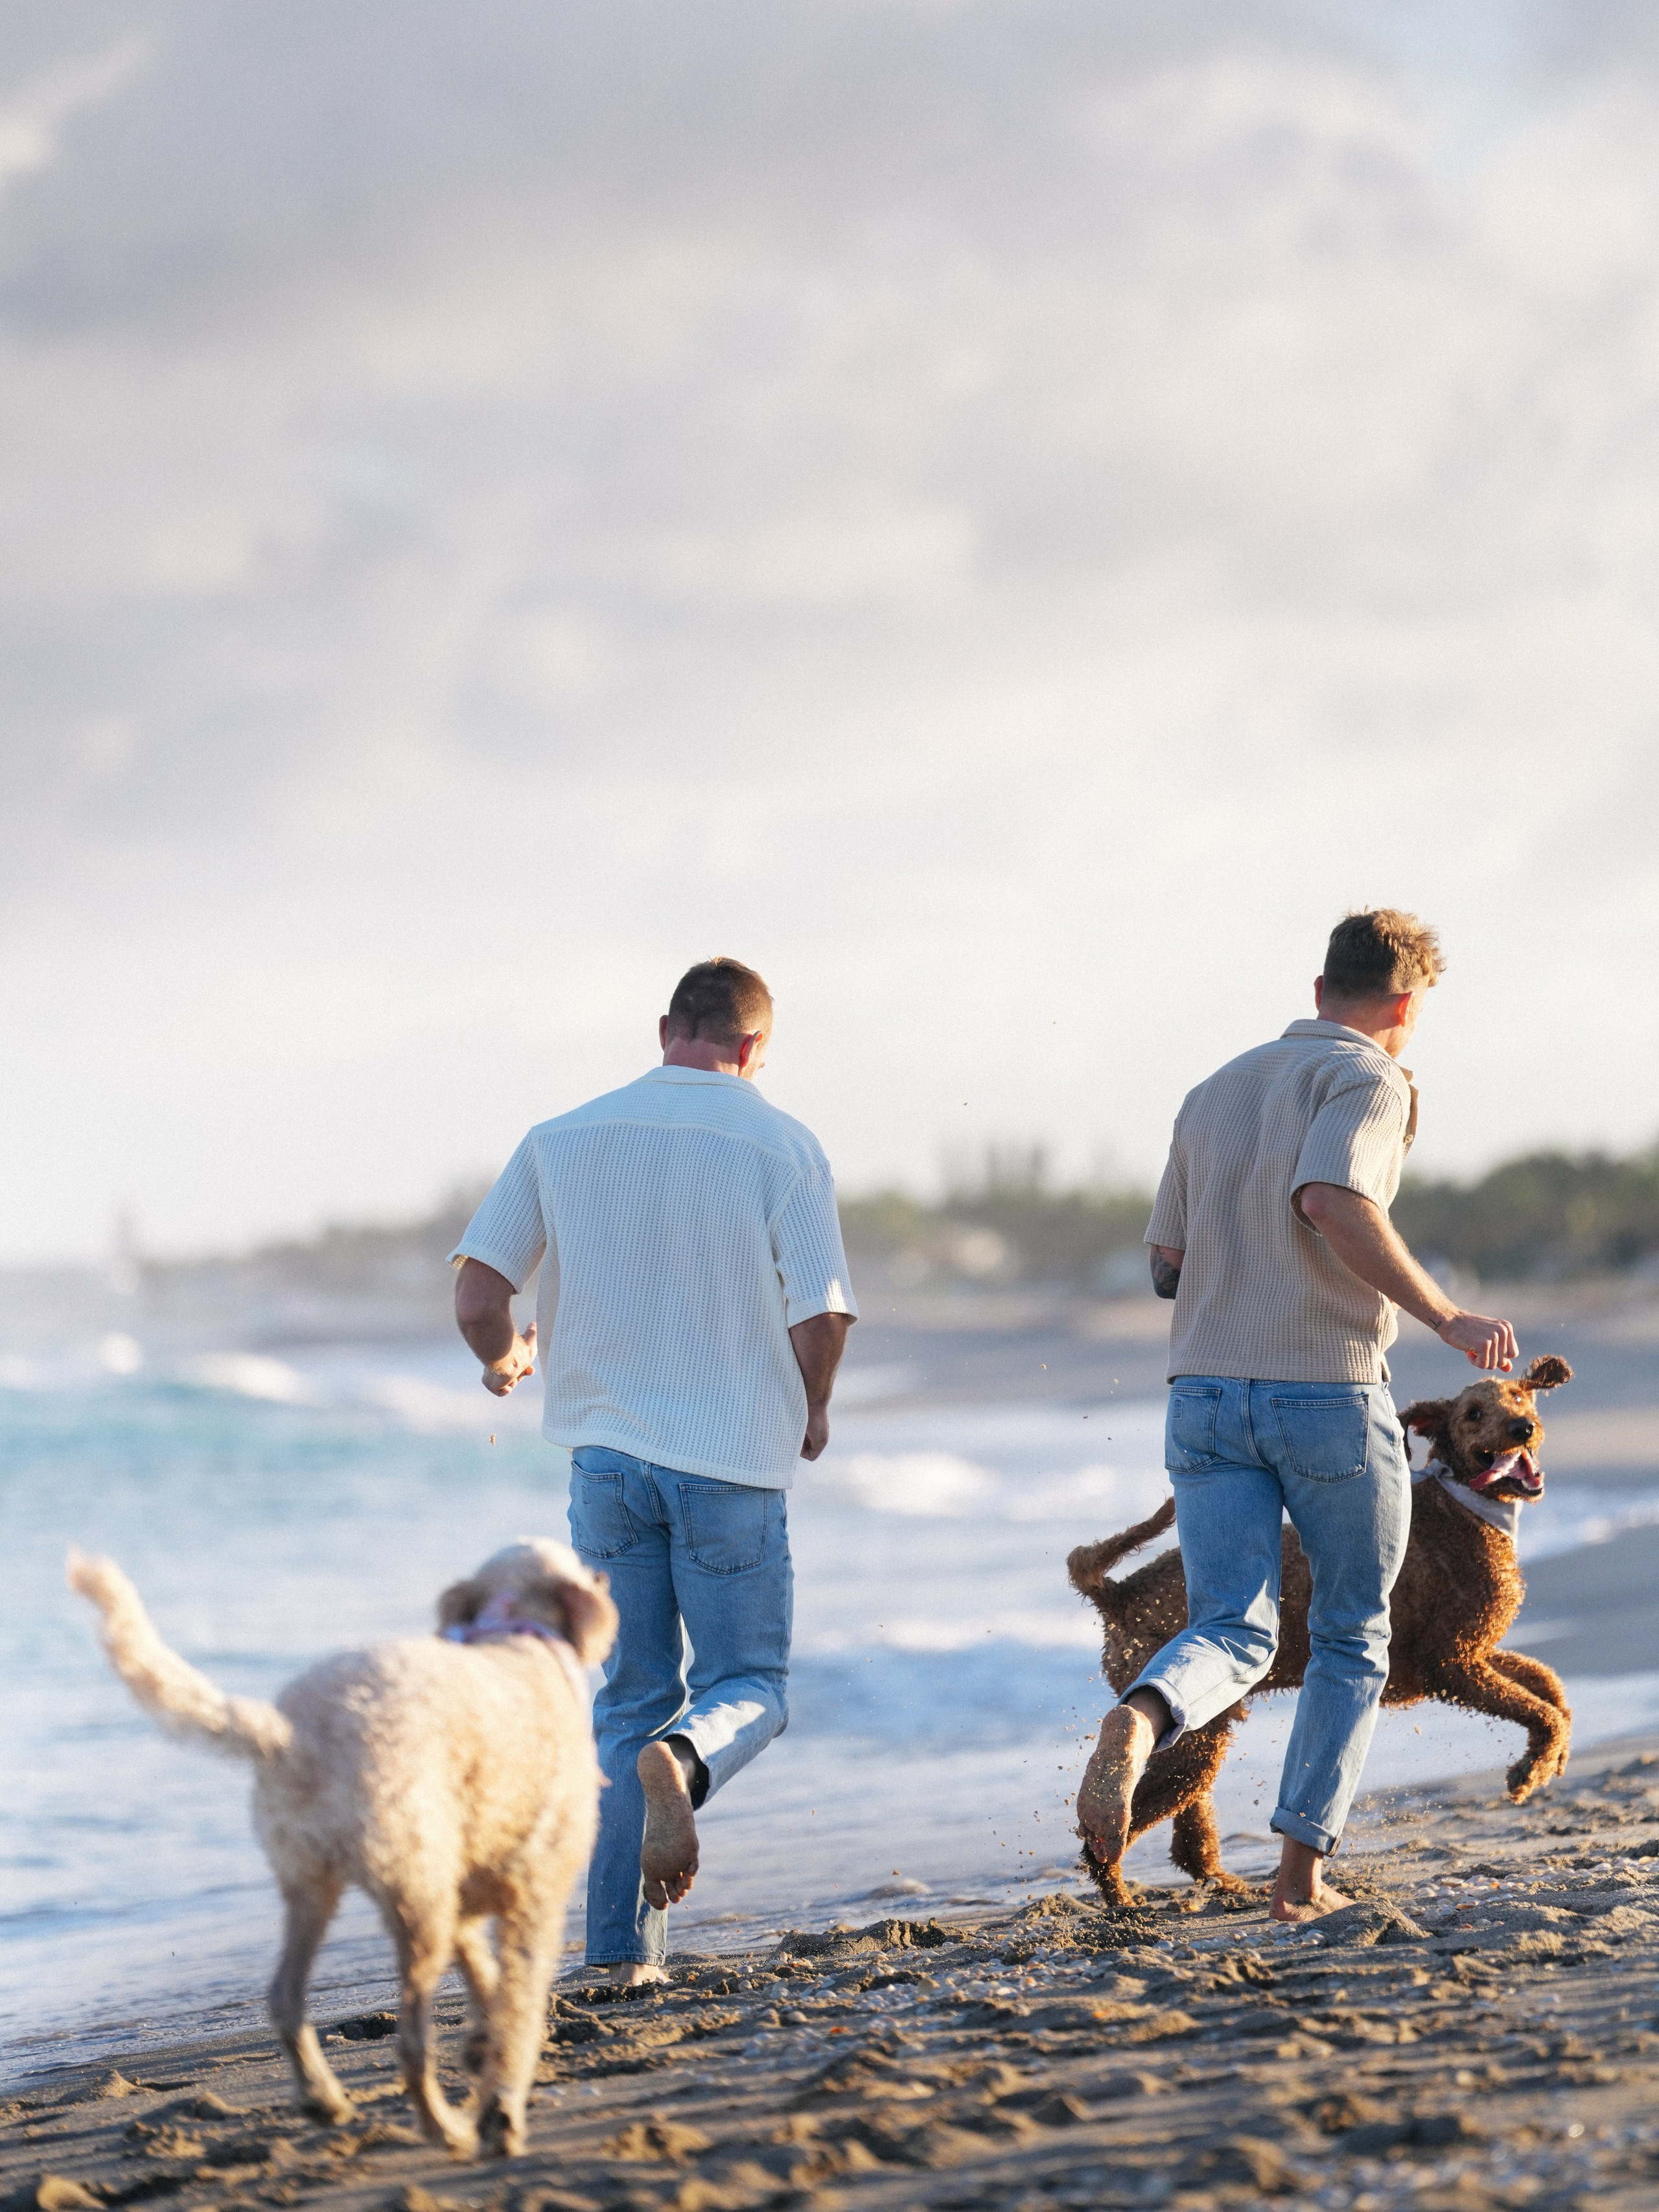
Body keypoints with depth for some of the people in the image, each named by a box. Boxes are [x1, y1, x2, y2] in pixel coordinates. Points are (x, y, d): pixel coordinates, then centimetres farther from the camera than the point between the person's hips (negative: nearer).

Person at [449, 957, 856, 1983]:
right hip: (734, 1458, -3)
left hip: (609, 1453, 3)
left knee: (634, 1698, 12)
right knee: (749, 1684, 11)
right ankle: (679, 1761, -25)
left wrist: (505, 1358, 22)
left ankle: (624, 1947, 3)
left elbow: (479, 1296, -1)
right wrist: (811, 1411, 9)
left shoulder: (563, 1142, 3)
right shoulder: (782, 1146, -5)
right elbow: (821, 1317, -11)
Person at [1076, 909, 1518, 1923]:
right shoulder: (1368, 1079, -5)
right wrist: (1445, 1316, -20)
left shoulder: (1214, 1095, 17)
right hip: (1331, 1393, -5)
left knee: (1231, 1635, -2)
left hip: (1208, 1392, 5)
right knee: (1354, 1640, 13)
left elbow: (1168, 1264, 19)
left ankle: (1139, 1724, -37)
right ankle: (1303, 1877, 9)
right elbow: (1333, 1202, -24)